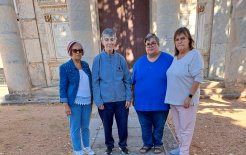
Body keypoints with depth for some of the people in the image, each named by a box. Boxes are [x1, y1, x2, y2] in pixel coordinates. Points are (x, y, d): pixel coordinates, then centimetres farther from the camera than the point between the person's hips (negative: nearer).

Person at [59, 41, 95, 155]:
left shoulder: (85, 65, 7)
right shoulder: (65, 67, -6)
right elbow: (63, 87, -7)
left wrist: (92, 99, 12)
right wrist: (66, 105, -11)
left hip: (87, 102, 4)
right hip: (74, 102, -4)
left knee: (85, 126, 16)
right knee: (75, 127, 7)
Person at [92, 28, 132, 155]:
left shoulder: (121, 59, -1)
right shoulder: (98, 59, -6)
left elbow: (127, 80, 3)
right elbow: (95, 82, -5)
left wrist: (128, 97, 0)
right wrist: (98, 101, -8)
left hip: (121, 99, 1)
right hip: (105, 100, -1)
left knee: (123, 124, 13)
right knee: (107, 125, 16)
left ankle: (123, 144, 39)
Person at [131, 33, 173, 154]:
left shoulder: (168, 59, -7)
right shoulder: (139, 62, 3)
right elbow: (133, 82, 8)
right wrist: (132, 98, 8)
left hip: (160, 103, -2)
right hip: (142, 103, 3)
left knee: (159, 126, 17)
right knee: (145, 127, 17)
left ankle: (158, 144, 41)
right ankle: (147, 144, 40)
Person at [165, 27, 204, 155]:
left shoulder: (194, 55, -12)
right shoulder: (175, 57, 10)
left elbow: (198, 78, -17)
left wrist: (189, 96, -19)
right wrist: (171, 97, 14)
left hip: (186, 100, -7)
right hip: (174, 99, 7)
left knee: (185, 128, 8)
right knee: (178, 127, 20)